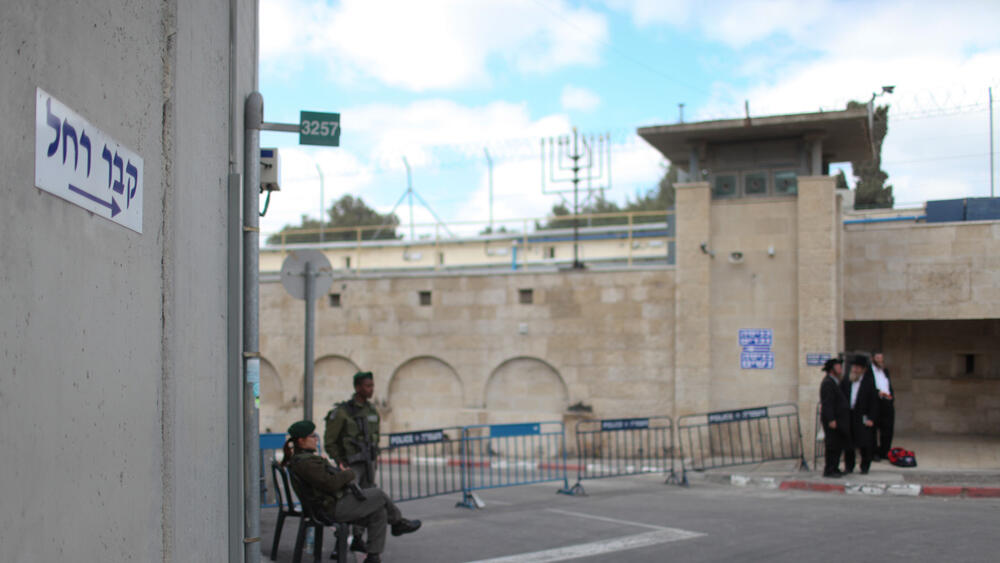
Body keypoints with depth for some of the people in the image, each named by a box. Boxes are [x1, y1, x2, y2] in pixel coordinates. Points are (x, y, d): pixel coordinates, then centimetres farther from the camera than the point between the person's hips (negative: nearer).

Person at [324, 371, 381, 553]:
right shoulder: (342, 412, -12)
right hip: (350, 465, -6)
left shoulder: (372, 411, 8)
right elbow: (329, 442, -7)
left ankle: (358, 539, 18)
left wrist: (374, 461, 15)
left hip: (368, 463, 6)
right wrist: (341, 463, -10)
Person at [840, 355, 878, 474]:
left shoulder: (869, 382, -1)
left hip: (862, 418, -3)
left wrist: (871, 418, -8)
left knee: (865, 444, 1)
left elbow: (874, 402, -2)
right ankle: (848, 466, 18)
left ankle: (865, 467, 14)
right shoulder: (845, 381, 8)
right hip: (848, 417, 3)